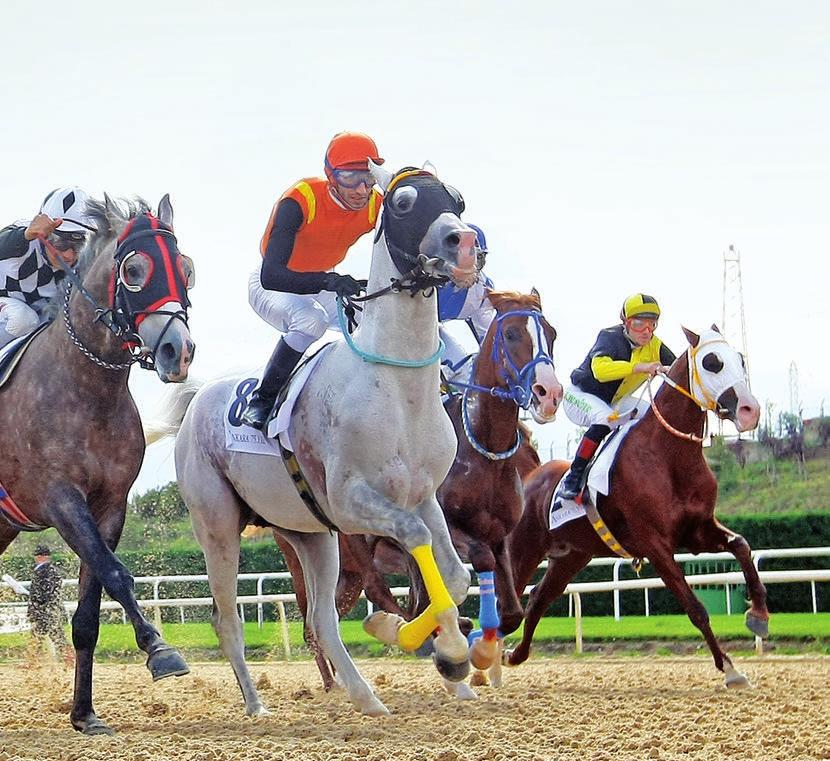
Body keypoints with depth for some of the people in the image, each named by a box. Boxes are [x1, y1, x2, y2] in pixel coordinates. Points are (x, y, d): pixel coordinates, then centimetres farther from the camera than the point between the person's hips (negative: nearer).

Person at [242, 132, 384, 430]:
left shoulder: (376, 206, -19)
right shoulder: (300, 201, -33)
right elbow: (270, 276, -42)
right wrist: (328, 281, -57)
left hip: (321, 285, 6)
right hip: (271, 286, -6)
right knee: (310, 319, -36)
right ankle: (262, 401, -20)